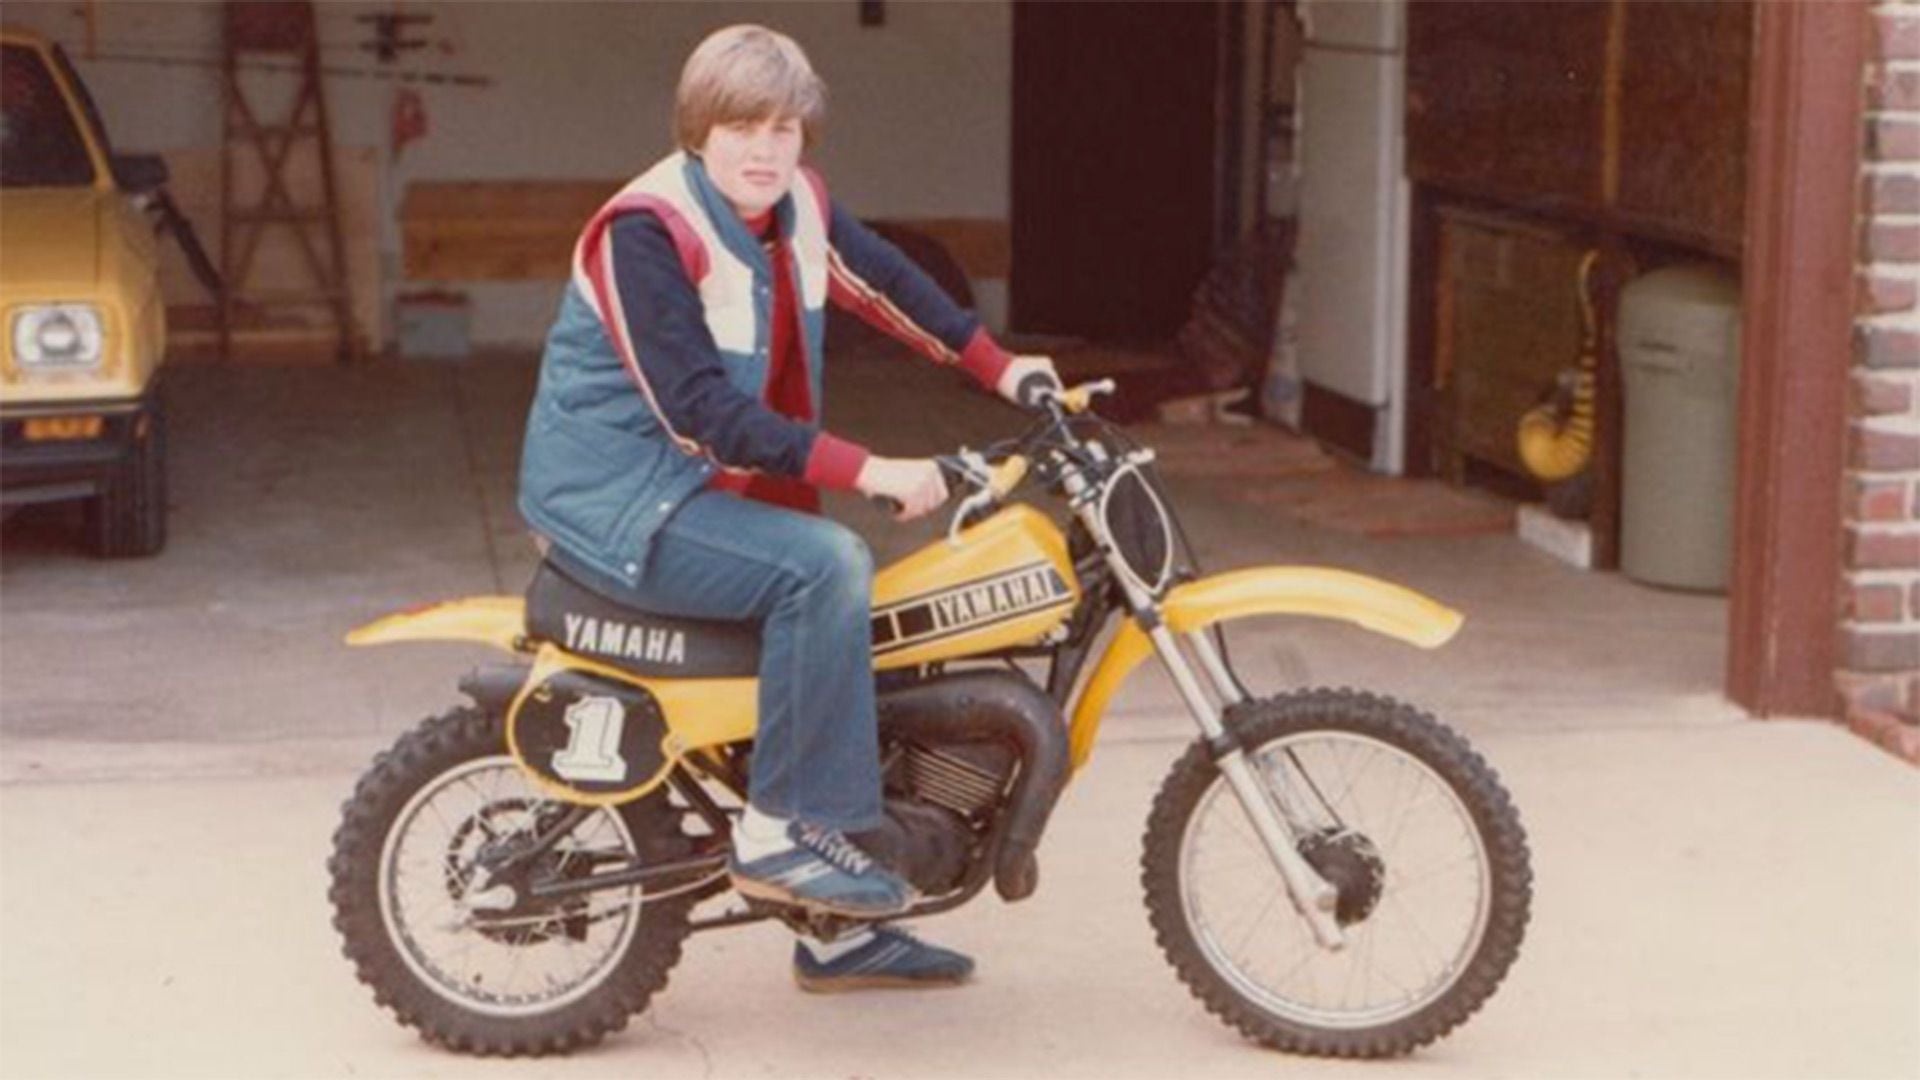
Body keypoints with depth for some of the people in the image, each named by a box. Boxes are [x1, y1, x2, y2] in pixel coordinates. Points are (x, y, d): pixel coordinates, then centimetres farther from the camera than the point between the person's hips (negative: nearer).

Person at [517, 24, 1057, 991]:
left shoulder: (794, 207, 2)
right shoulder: (646, 231, -22)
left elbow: (884, 280, 21)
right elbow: (696, 408, -28)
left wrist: (997, 366, 24)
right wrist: (867, 471, -31)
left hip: (704, 486, 9)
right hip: (617, 495, -9)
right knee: (824, 567, -28)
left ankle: (844, 929, 15)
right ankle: (783, 831, -19)